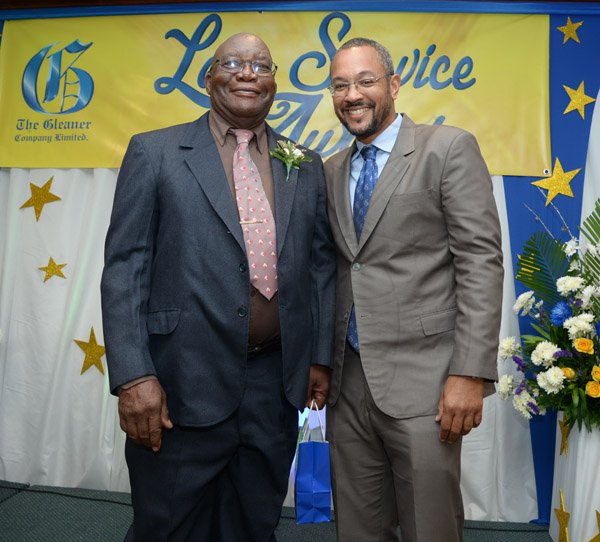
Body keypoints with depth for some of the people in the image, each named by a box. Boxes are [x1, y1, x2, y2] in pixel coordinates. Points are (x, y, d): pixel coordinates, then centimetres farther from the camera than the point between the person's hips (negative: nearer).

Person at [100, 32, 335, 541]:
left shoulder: (306, 166, 10)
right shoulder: (154, 152, -1)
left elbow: (322, 265, 11)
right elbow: (125, 268, -6)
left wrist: (321, 356, 7)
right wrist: (133, 376, -12)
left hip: (277, 382, 4)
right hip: (184, 385, -3)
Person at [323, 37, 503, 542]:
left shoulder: (449, 148, -3)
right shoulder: (331, 171, 14)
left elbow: (481, 260, -9)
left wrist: (470, 373, -16)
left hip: (420, 383, -5)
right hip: (347, 382, 5)